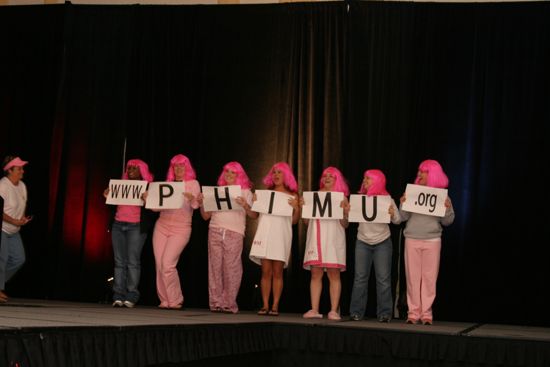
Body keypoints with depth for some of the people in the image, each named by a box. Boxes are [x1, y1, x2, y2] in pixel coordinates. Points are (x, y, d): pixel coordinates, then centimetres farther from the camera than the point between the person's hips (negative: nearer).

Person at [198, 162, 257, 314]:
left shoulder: (245, 192, 11)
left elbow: (254, 215, -1)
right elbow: (206, 216, 17)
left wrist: (245, 205, -18)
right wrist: (201, 203, 1)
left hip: (234, 233, -3)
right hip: (215, 231, 3)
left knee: (231, 268, -8)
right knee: (215, 267, -2)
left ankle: (229, 304, -5)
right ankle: (216, 302, 0)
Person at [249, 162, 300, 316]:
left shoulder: (292, 196, 9)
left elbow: (294, 221, 6)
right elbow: (255, 214, 12)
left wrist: (296, 208, -10)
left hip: (281, 234, -2)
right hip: (265, 232, 2)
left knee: (277, 272, -3)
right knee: (266, 271, -2)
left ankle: (275, 306, -2)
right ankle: (265, 305, 0)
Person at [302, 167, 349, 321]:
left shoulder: (341, 198, 6)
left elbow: (345, 224, 3)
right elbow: (306, 221, 13)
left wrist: (345, 212, -14)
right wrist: (303, 206, -2)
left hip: (333, 238, -2)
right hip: (316, 237, 2)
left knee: (334, 274, -5)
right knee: (316, 273, -1)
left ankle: (334, 310, -4)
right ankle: (314, 310, 0)